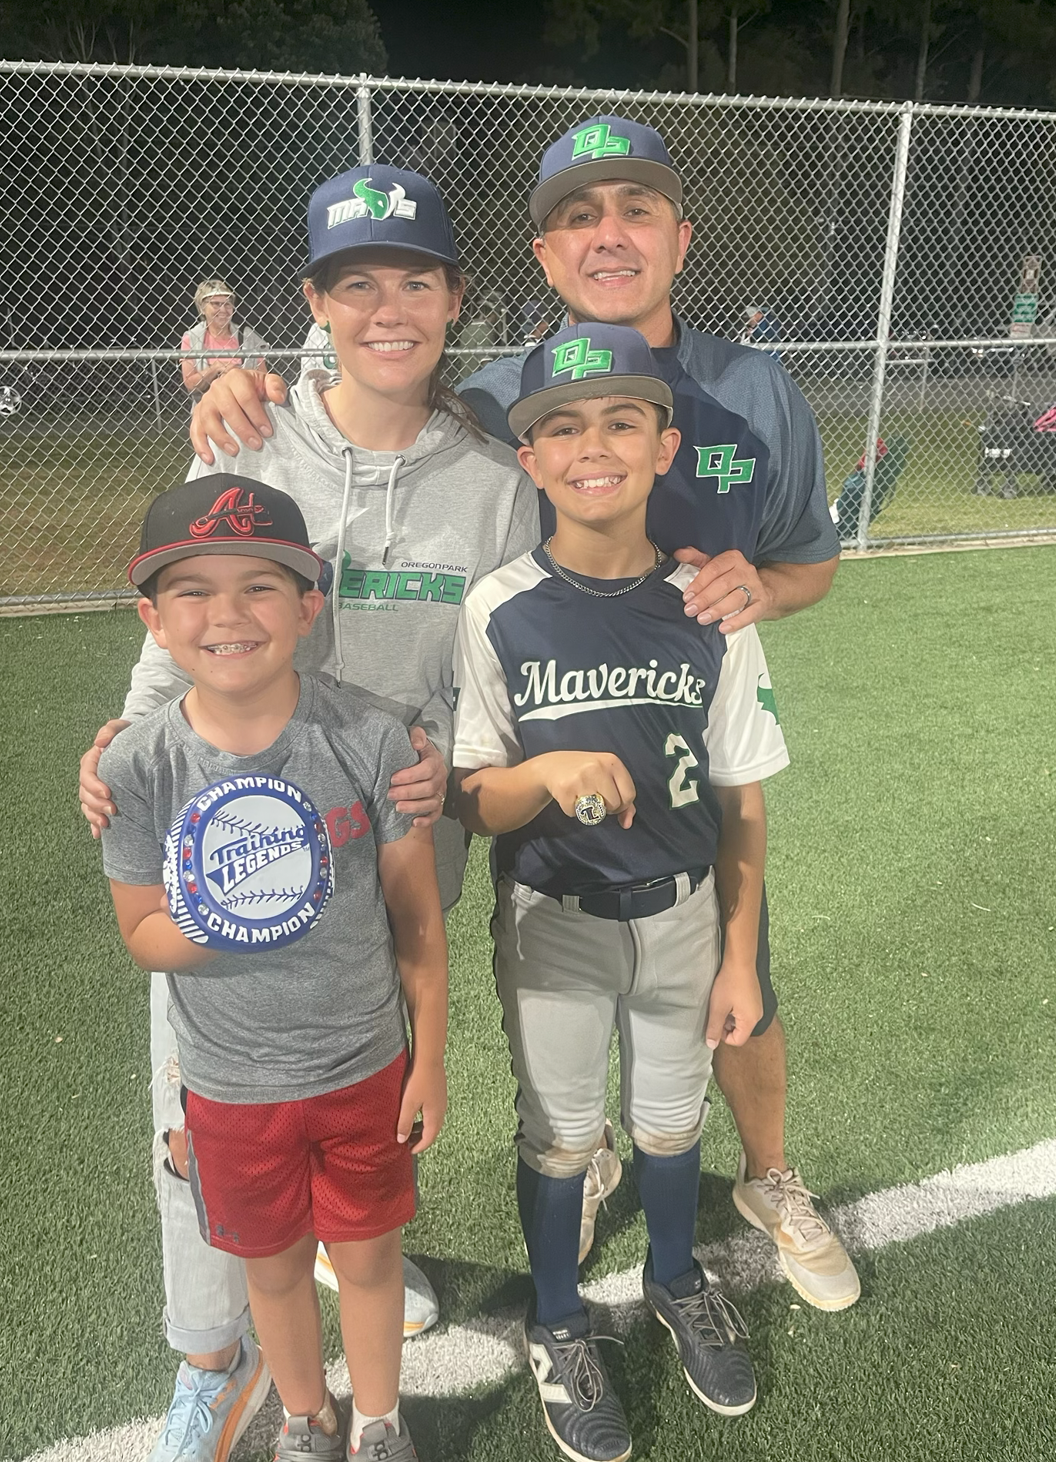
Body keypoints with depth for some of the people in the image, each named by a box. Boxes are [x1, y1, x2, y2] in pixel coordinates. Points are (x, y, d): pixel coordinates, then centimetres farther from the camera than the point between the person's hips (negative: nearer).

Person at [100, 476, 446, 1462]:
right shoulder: (138, 767, -16)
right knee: (274, 1266, 22)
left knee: (367, 1256, 19)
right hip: (232, 1085, 1)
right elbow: (141, 935, -5)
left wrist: (430, 1061, -3)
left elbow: (417, 915, -9)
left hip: (366, 1066, -1)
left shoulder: (369, 740, -18)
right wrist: (215, 926, -28)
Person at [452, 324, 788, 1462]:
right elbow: (472, 801, -10)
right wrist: (548, 774, -31)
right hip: (551, 925, -1)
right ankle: (557, 1326, 44)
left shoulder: (709, 610, -11)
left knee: (671, 1121, 22)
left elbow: (741, 802, -4)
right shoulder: (499, 612, -14)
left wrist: (739, 958, -1)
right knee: (557, 1135, 16)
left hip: (681, 918, 2)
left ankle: (675, 1283, 52)